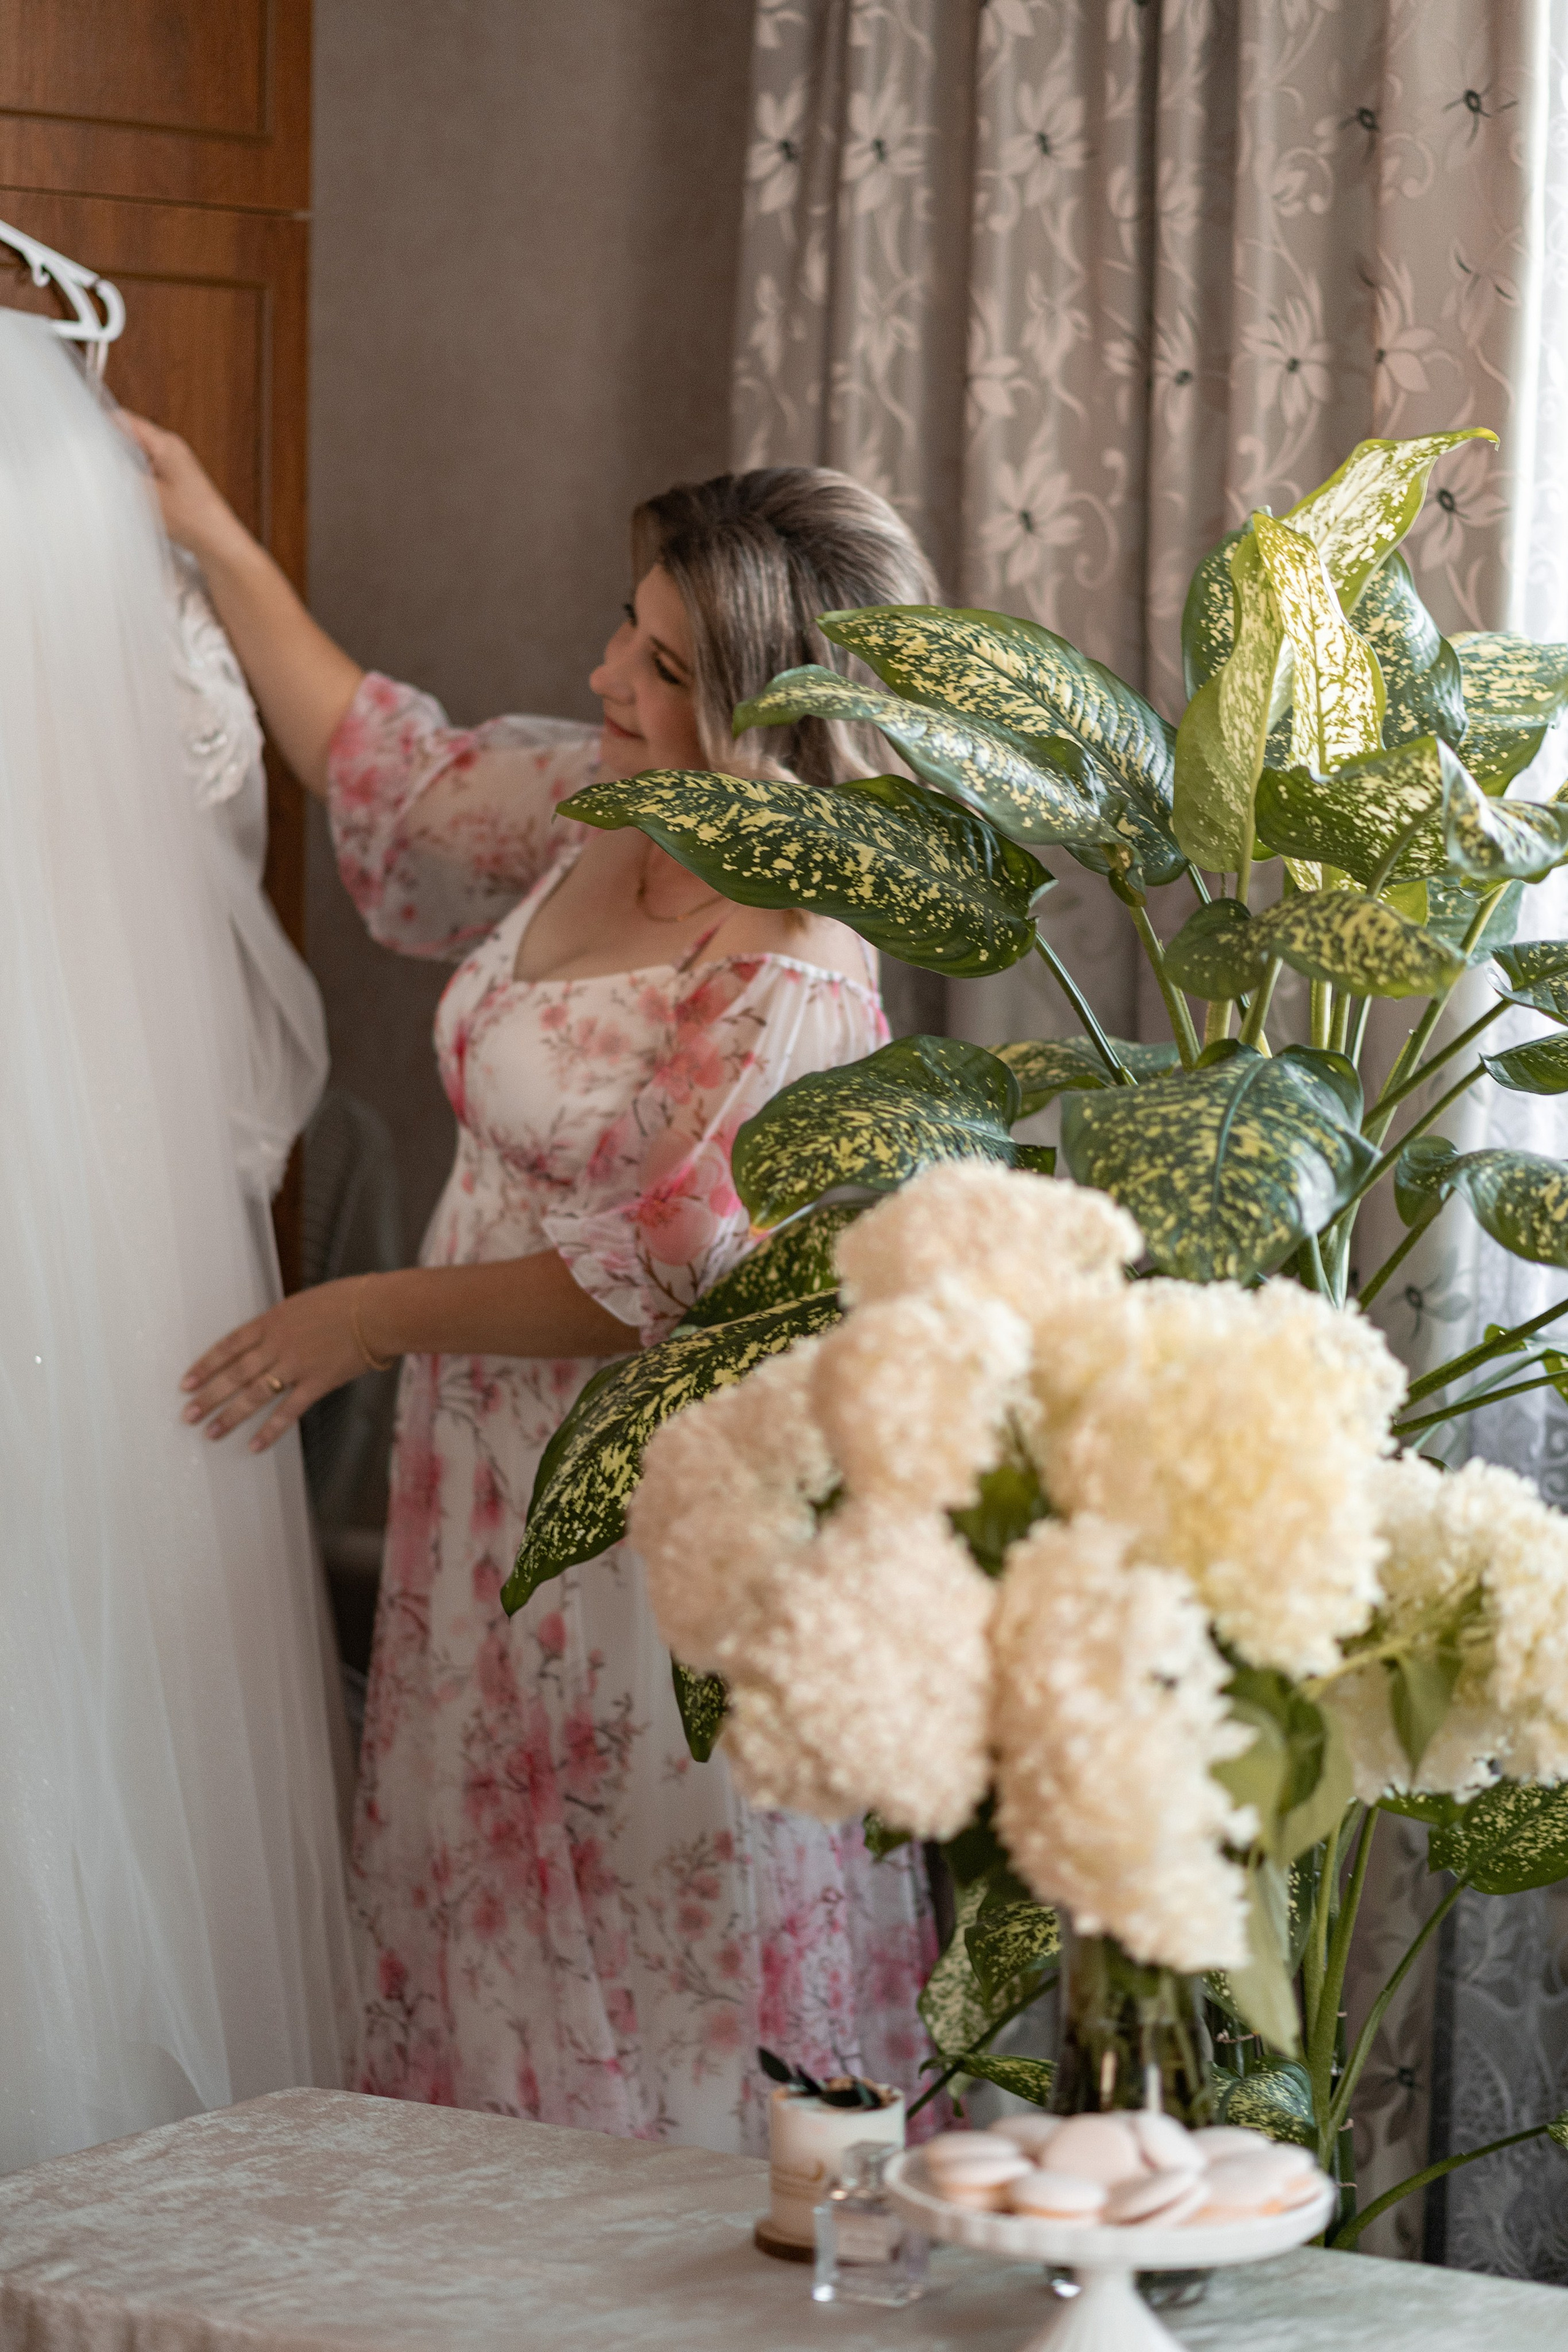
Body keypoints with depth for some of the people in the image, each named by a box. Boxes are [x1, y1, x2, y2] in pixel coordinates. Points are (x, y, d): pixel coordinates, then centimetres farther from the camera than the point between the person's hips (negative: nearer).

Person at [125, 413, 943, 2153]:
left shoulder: (796, 978, -24)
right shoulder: (600, 807, 2)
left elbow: (661, 1284, -24)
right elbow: (395, 774, 20)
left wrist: (375, 1320, -13)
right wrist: (216, 547, 19)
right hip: (507, 1487, 10)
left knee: (659, 1933, 1)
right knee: (492, 1900, 20)